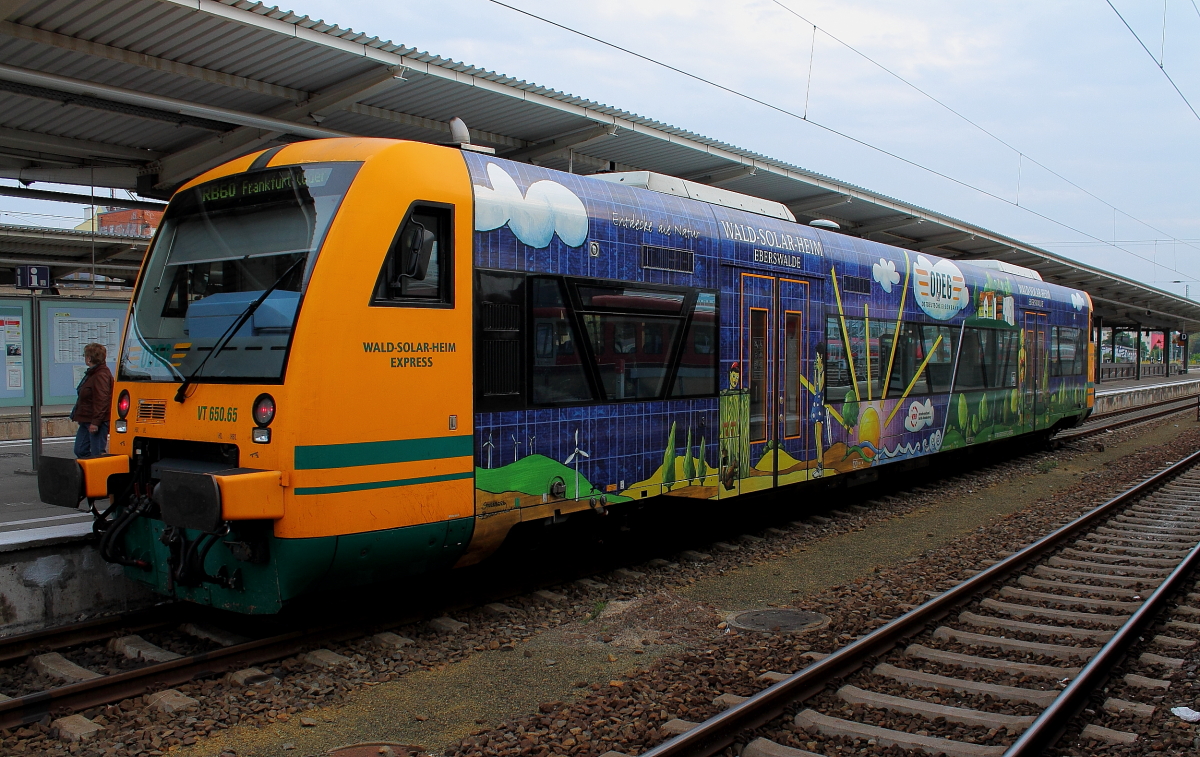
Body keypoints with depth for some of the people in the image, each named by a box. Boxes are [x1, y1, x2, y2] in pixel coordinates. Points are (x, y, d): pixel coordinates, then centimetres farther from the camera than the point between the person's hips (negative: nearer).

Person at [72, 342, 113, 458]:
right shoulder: (92, 373, 17)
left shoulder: (101, 375, -18)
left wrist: (95, 422, -25)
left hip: (97, 421, -11)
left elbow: (101, 401, -24)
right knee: (80, 450, 11)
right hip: (86, 421, 11)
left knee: (97, 453, -7)